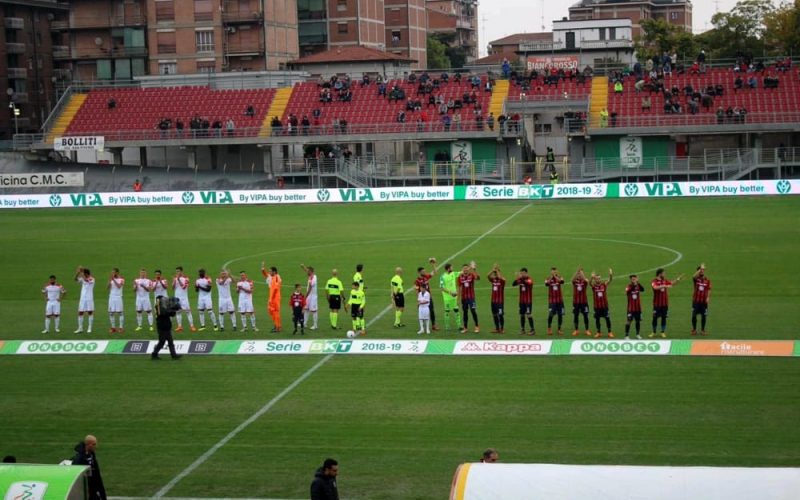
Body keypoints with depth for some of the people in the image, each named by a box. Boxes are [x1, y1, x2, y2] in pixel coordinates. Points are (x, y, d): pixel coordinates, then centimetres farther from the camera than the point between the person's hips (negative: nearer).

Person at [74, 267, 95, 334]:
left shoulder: (92, 279, -8)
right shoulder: (82, 279, 7)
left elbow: (86, 280, -27)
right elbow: (76, 279, -8)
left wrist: (81, 272, -25)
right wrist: (78, 271, -21)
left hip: (89, 299, -5)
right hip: (82, 298, 5)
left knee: (90, 312, 0)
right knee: (80, 313, 4)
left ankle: (90, 328, 6)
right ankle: (80, 328, 10)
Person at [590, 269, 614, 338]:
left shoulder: (604, 284, -2)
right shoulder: (593, 285, -5)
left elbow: (609, 280, -18)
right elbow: (590, 282, -26)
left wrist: (611, 275, -40)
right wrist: (592, 277, -47)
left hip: (604, 305, 0)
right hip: (597, 306, 0)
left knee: (607, 318, 2)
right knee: (597, 319, 7)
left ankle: (610, 332, 12)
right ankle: (598, 332, 20)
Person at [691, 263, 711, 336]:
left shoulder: (707, 280, 2)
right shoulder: (696, 279, -1)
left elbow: (709, 290, 1)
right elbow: (693, 276, -25)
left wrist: (708, 297, -13)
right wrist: (700, 269, -28)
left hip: (704, 301, 1)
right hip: (696, 300, -1)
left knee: (703, 316, 4)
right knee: (694, 315, 0)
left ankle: (702, 330, 15)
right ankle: (694, 330, 15)